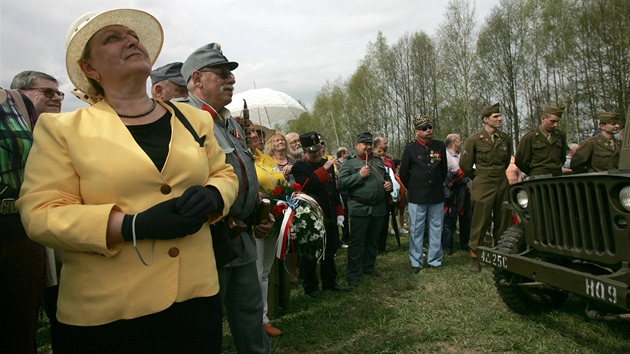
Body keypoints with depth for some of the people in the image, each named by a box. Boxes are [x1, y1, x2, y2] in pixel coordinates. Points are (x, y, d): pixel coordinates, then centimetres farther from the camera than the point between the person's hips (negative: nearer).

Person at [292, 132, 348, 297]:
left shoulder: (327, 163, 10)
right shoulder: (300, 167, -10)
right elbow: (306, 187, -28)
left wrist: (339, 213, 13)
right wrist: (324, 169, -28)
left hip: (329, 218, 7)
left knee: (330, 252, 16)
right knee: (310, 254, 6)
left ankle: (329, 282, 32)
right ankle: (310, 286, 20)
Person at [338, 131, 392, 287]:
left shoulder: (378, 161, 15)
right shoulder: (349, 162, -2)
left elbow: (386, 177, 26)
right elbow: (341, 183, -11)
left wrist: (389, 184, 3)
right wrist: (359, 175, -17)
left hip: (379, 208, 6)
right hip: (360, 208, -5)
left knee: (373, 240, 17)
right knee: (357, 242, 0)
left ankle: (369, 267, 32)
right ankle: (353, 274, 9)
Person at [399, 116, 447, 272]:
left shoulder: (440, 146, 5)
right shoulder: (410, 148, -4)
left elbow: (444, 169, 15)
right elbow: (403, 173, 3)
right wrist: (413, 189, 6)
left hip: (437, 196, 3)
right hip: (417, 197, -3)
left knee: (436, 229, 10)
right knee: (416, 230, 4)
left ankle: (435, 260, 23)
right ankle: (416, 262, 15)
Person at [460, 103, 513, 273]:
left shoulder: (506, 139, 7)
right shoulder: (474, 140, -5)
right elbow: (465, 164, 0)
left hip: (502, 184, 5)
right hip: (483, 187, -4)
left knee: (503, 222, 9)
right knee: (479, 223, -2)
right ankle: (474, 259, 7)